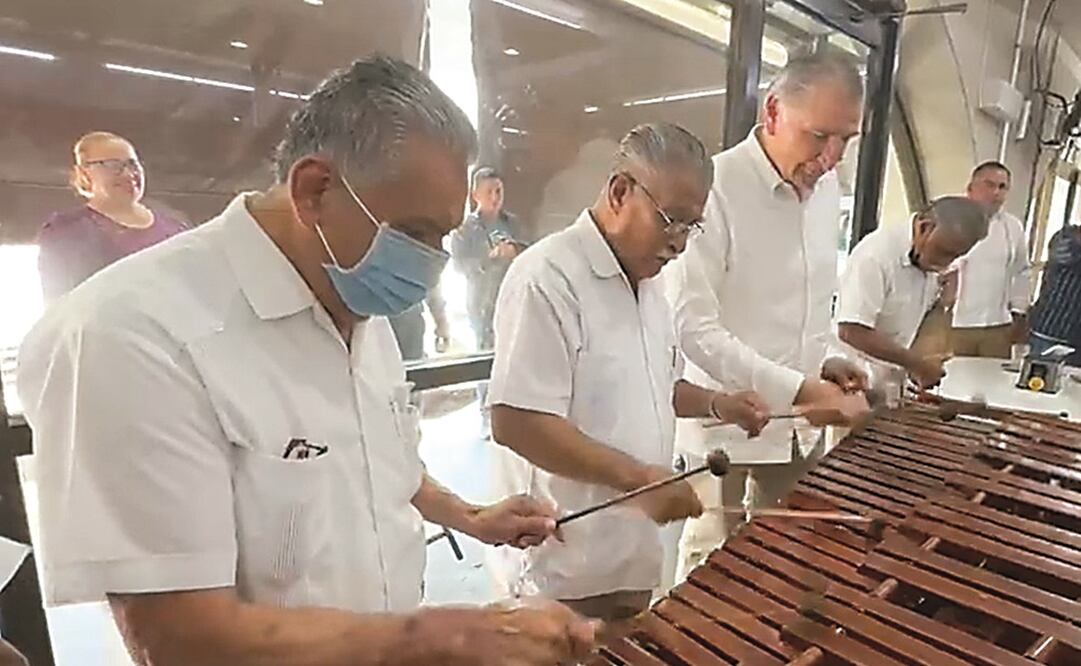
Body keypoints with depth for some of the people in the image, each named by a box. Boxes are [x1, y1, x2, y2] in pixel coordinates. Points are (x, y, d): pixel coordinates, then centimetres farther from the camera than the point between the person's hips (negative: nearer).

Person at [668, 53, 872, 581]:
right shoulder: (714, 187, -20)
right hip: (726, 425, -7)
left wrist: (825, 360, 2)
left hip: (801, 424, 7)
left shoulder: (827, 187, 6)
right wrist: (800, 389, -26)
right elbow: (692, 324, -24)